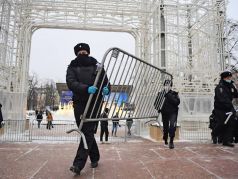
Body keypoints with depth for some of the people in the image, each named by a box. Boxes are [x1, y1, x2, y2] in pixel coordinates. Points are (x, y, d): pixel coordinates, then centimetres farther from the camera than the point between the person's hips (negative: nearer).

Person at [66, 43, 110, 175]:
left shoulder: (96, 66, 8)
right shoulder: (72, 67, 8)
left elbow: (105, 81, 7)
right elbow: (71, 83, -10)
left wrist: (106, 88, -18)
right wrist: (86, 88, -28)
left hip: (95, 103, -2)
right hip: (79, 103, 2)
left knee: (88, 133, -8)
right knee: (85, 132, 10)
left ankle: (78, 164, -6)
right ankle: (95, 158, 29)